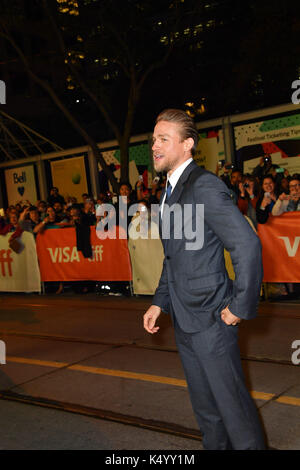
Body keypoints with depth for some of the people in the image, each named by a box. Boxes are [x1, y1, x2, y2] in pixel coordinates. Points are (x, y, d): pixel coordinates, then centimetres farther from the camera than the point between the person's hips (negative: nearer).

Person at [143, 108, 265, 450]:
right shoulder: (168, 193, 13)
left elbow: (247, 245, -24)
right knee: (203, 403, 21)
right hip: (183, 320, 9)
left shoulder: (204, 185, -17)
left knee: (232, 402, 4)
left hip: (210, 319, -9)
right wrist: (159, 303, 14)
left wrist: (241, 307, -19)